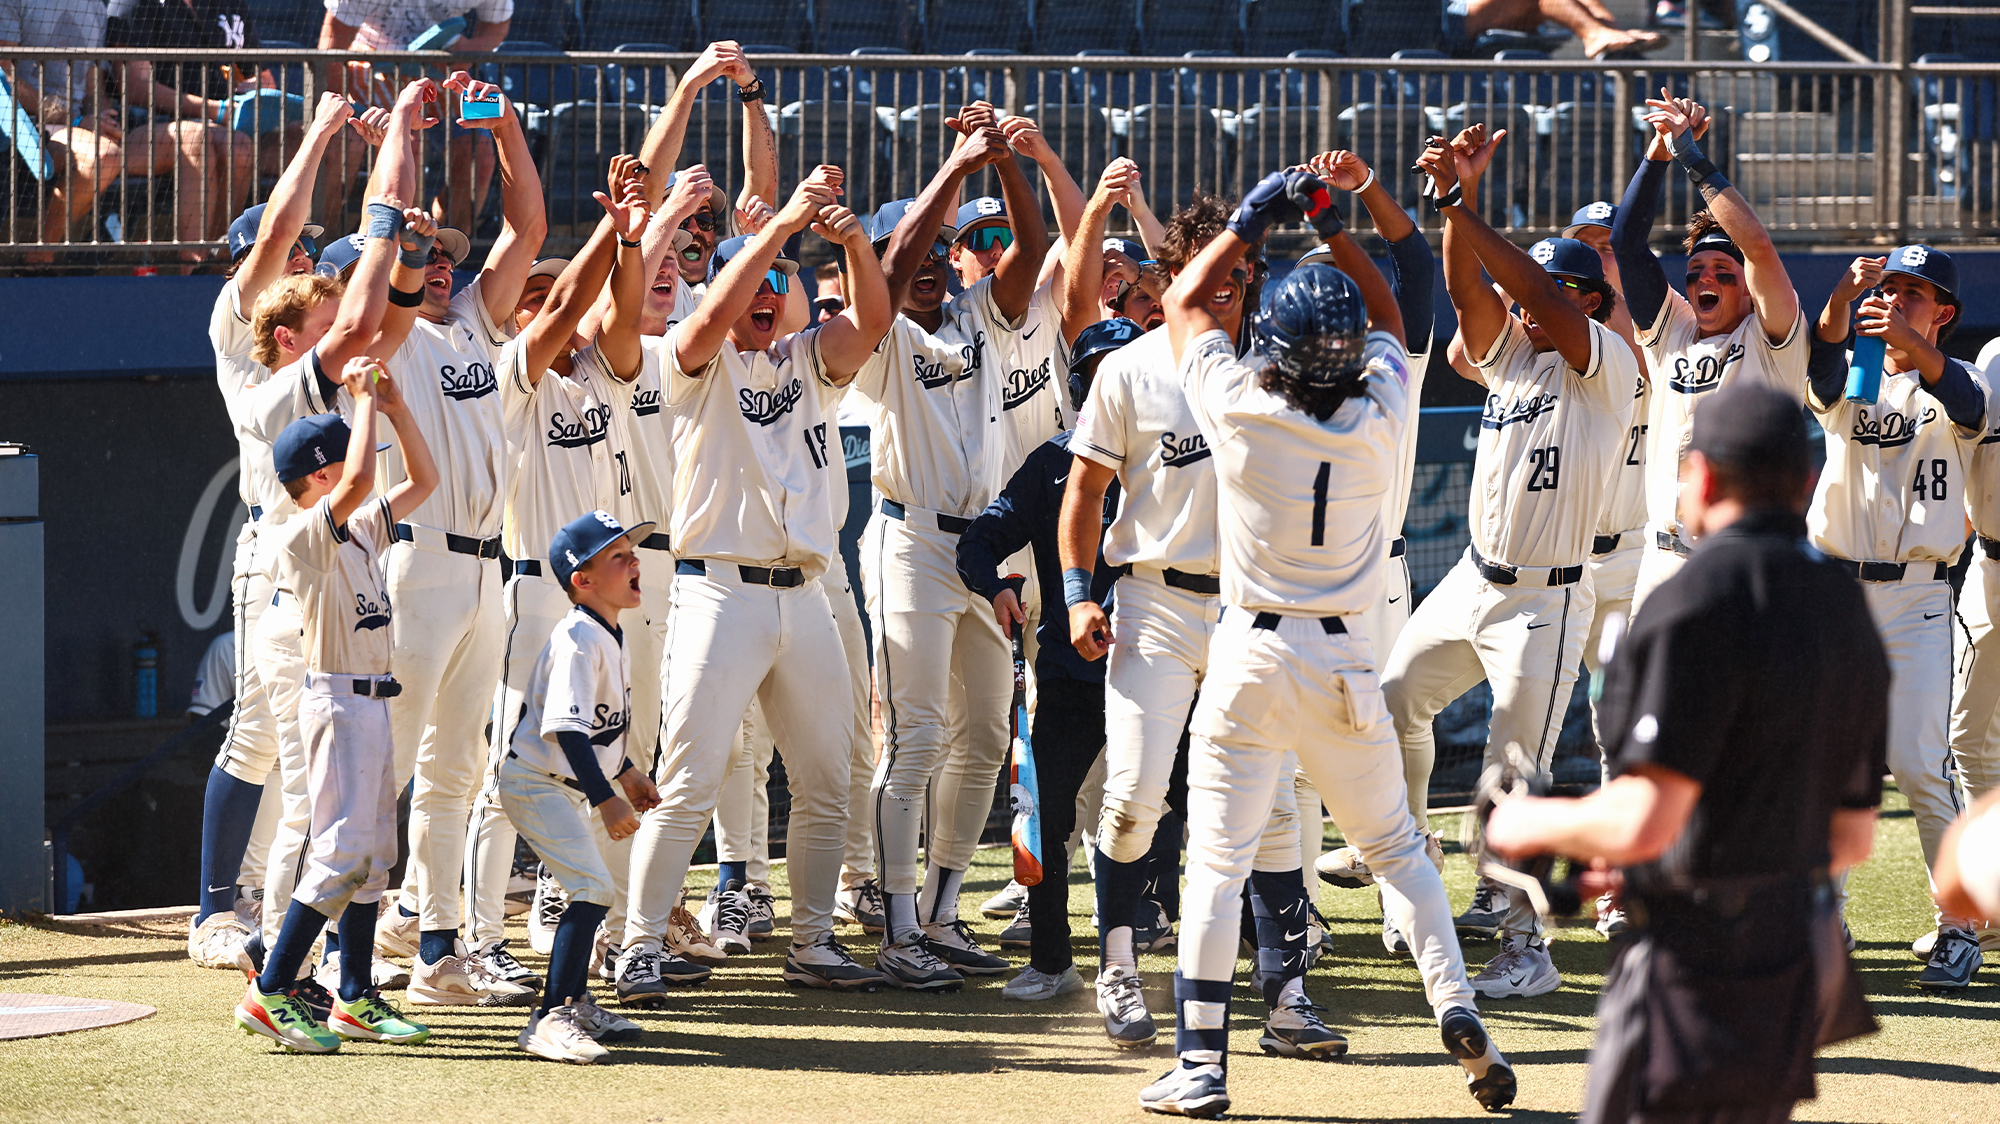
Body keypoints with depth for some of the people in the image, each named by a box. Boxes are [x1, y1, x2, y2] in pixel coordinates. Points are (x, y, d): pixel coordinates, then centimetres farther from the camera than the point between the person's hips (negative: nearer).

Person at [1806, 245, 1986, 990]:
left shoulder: (1957, 387, 4)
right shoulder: (1850, 381, 12)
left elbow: (1966, 401, -21)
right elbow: (1822, 373, -13)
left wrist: (1912, 342, -42)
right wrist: (1844, 296, -33)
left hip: (1915, 599, -3)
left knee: (1920, 766, -11)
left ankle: (1960, 929, -3)